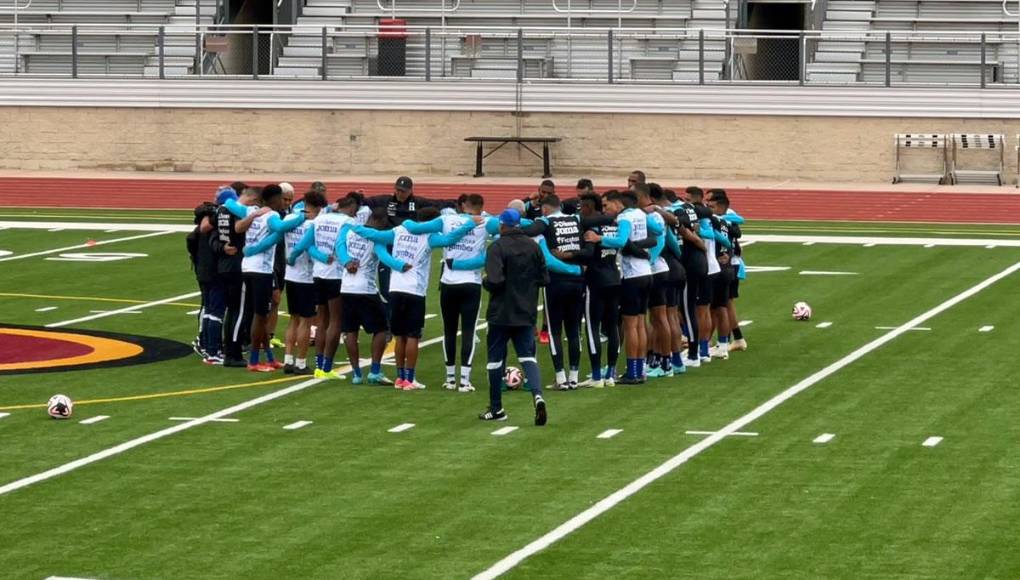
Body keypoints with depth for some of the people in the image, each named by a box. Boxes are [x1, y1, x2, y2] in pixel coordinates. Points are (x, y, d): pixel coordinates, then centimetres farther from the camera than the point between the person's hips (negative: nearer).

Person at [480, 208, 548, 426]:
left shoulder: (497, 247, -14)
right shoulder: (533, 246, 3)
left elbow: (495, 281, -22)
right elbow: (544, 279, 7)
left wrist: (484, 282, -1)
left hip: (501, 314, -4)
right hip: (526, 312, 4)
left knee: (496, 359, 9)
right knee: (527, 355, 4)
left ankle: (496, 408, 18)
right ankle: (537, 395, -22)